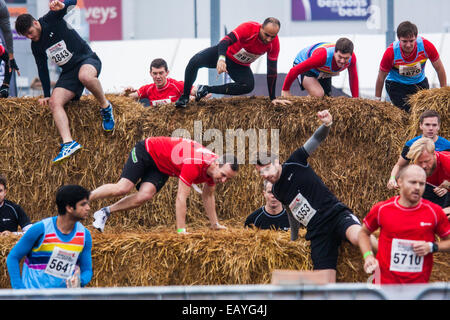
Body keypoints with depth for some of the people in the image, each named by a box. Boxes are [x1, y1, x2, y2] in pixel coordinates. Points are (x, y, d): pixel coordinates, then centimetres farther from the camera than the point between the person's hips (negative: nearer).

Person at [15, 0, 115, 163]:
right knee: (55, 102, -19)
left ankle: (105, 107, -16)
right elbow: (42, 70, 19)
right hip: (68, 72, 6)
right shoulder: (36, 46, 8)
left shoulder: (51, 20, -9)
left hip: (87, 59, -6)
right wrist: (47, 95, 17)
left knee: (85, 76, -42)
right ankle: (68, 143, -30)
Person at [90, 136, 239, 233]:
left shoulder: (214, 169, -13)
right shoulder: (194, 164, -39)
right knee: (123, 188, -19)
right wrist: (181, 230, -36)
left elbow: (208, 196, 7)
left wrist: (215, 224, 12)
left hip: (161, 167, 7)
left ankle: (105, 212, -2)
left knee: (145, 195, -15)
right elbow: (181, 198, -36)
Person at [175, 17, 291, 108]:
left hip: (241, 66, 3)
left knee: (249, 86, -27)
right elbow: (226, 41, -44)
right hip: (226, 53, -3)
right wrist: (221, 58, -65)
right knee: (195, 61, -28)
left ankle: (207, 90, -13)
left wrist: (273, 98, -12)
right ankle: (184, 96, -6)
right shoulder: (249, 28, -34)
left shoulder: (274, 42, -21)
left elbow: (272, 71, -12)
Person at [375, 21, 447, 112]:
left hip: (420, 83, 3)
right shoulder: (391, 52, -27)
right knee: (406, 112, -19)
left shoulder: (426, 46, -25)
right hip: (396, 84, -3)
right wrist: (377, 100, -3)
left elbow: (439, 68, -8)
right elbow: (381, 77, -11)